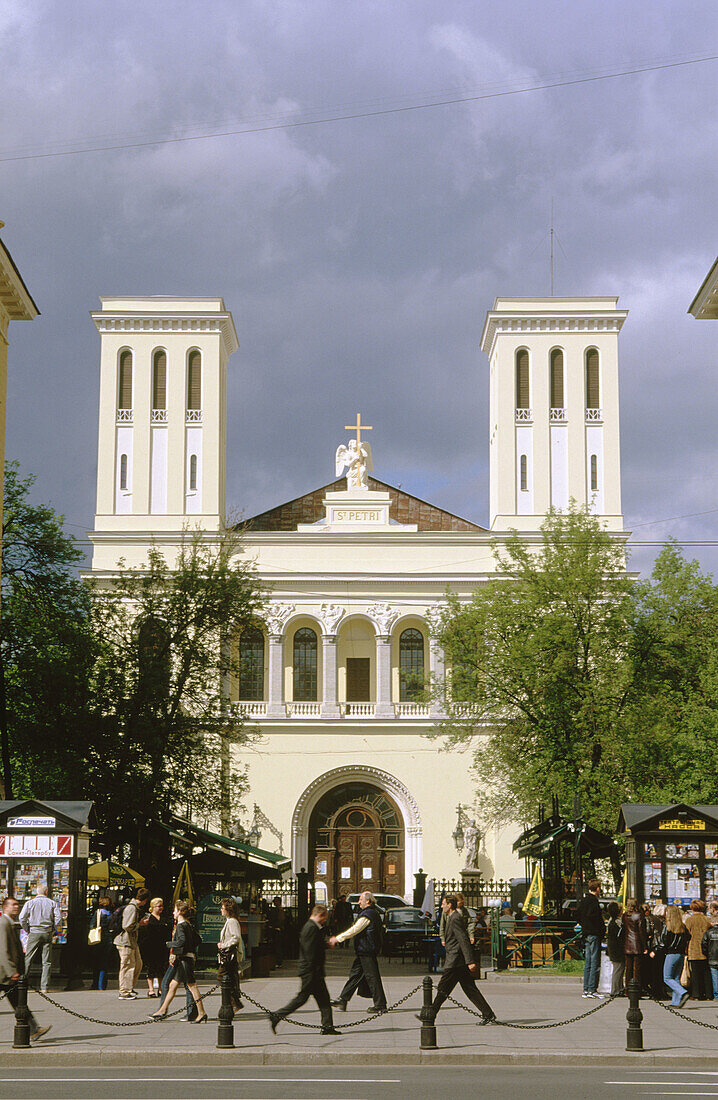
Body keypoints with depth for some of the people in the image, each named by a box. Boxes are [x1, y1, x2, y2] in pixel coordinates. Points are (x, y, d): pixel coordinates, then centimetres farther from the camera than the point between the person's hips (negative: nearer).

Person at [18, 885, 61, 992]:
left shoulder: (29, 903, 3)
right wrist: (53, 931, 8)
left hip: (34, 934, -1)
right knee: (47, 962, 4)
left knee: (28, 959, 4)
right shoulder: (53, 903, 4)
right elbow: (58, 919, -3)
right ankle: (44, 986, 1)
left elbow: (22, 919, -4)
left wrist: (28, 931, 7)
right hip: (47, 934, 1)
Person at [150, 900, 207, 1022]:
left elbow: (182, 940, -27)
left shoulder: (180, 926, -13)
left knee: (192, 986, -7)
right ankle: (162, 1011, 18)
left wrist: (171, 944, -12)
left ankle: (202, 1013, -5)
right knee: (173, 985, 13)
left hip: (184, 959, -10)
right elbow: (197, 940, 20)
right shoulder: (188, 925, 15)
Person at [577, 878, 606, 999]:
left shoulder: (583, 901, 12)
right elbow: (596, 918, -21)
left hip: (586, 934, 9)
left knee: (588, 962, 11)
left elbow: (577, 915, 17)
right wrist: (603, 929, -7)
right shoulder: (594, 901, -15)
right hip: (594, 934, -9)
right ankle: (592, 989, -7)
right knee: (595, 962, -6)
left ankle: (586, 989, 12)